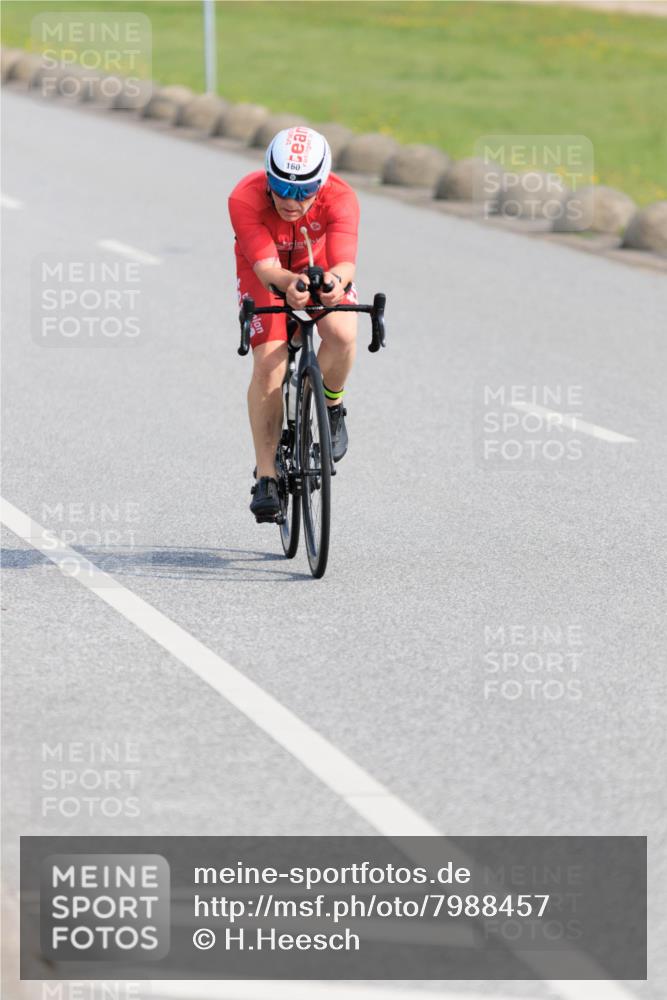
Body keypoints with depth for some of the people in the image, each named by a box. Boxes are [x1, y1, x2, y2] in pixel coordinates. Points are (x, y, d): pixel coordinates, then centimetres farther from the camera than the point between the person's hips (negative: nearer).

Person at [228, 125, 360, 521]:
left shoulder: (340, 199, -35)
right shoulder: (245, 199, -36)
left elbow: (344, 262, -46)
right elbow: (266, 267, -44)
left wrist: (337, 280, -70)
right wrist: (289, 285, -67)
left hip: (322, 269, 0)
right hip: (267, 272, 0)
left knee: (342, 334, -30)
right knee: (269, 365, -19)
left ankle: (332, 407, 1)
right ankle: (267, 477, -10)